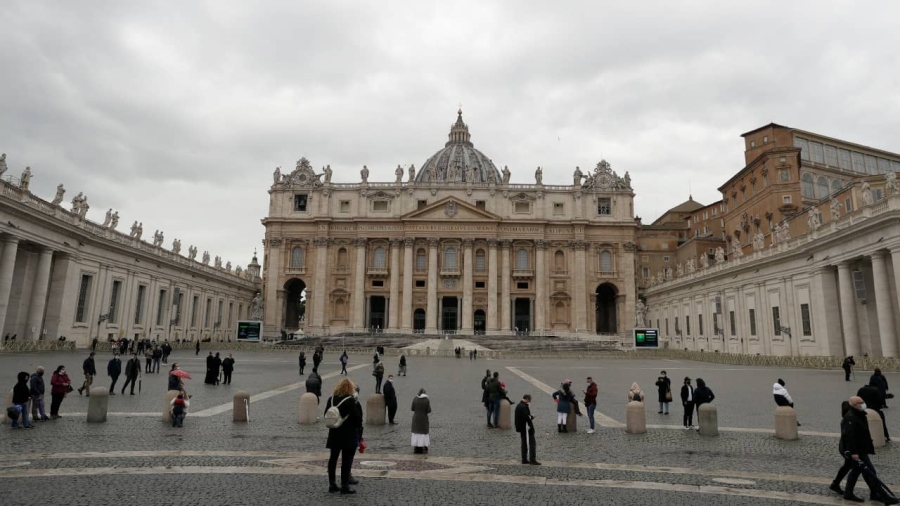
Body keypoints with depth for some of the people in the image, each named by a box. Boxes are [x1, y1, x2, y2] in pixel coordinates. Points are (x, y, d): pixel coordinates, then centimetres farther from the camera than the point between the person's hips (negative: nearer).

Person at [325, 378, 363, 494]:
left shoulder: (331, 399, 2)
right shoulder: (351, 401, -16)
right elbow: (357, 417, -15)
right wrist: (358, 428, 2)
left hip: (334, 434, 6)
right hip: (349, 435, -6)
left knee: (333, 458, 15)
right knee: (346, 460, 2)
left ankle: (332, 485, 21)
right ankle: (344, 486, 6)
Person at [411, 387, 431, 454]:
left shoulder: (415, 399, -6)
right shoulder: (427, 400, -11)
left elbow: (412, 409, -2)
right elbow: (429, 411, -12)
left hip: (416, 418, 2)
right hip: (424, 419, -2)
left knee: (416, 432, 12)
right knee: (424, 432, 8)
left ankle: (416, 448, 14)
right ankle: (424, 448, 7)